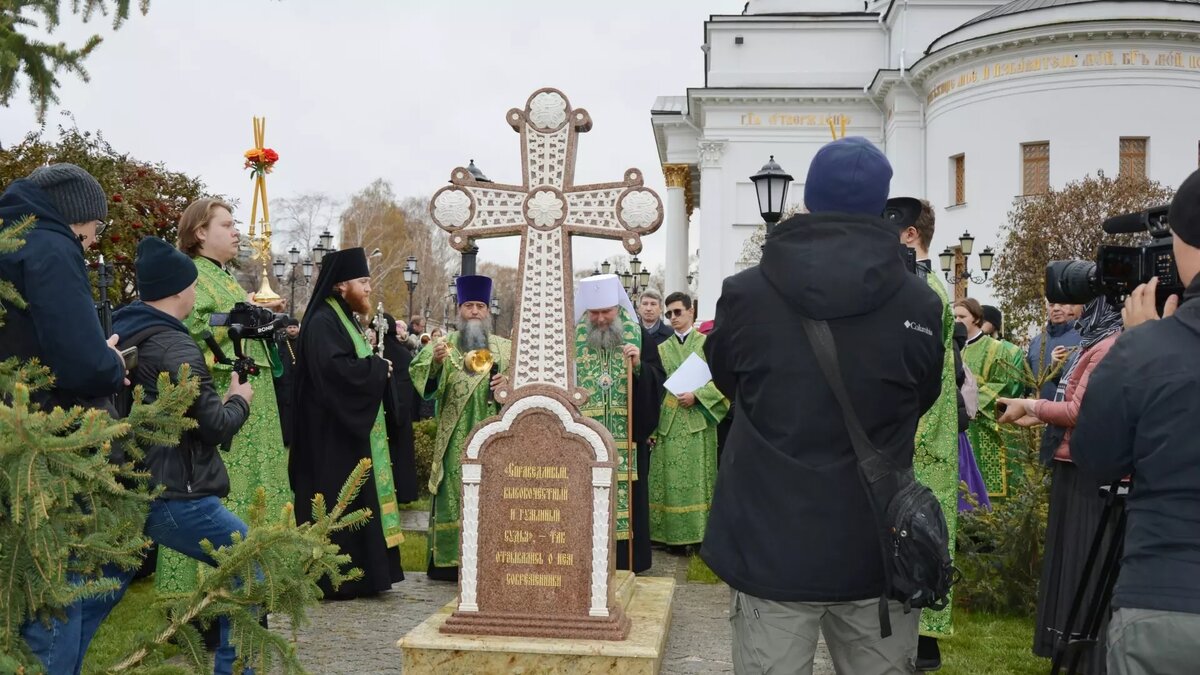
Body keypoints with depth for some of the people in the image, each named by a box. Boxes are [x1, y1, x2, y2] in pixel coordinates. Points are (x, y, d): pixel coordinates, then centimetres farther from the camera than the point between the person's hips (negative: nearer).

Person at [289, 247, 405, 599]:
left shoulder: (344, 320, 18)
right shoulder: (322, 322, -14)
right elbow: (335, 367, -27)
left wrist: (376, 366, 2)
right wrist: (377, 367, -15)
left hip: (352, 429, 10)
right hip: (332, 435, -10)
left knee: (355, 501, 11)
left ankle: (356, 575, 16)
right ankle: (332, 580, -1)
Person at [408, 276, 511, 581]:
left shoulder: (505, 348, 11)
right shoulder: (444, 345, 6)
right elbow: (417, 371, -11)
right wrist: (435, 360, -33)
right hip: (456, 439, -2)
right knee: (455, 495, -3)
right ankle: (450, 560, 3)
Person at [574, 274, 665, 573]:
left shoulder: (638, 334, 2)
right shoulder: (573, 337, 3)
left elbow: (657, 381, 0)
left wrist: (639, 366, -17)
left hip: (627, 437, 0)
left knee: (626, 499, 3)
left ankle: (627, 566, 13)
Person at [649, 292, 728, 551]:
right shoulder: (662, 348, 14)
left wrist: (696, 396, -14)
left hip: (698, 420, -2)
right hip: (668, 422, 3)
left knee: (697, 477, -2)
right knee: (670, 479, 1)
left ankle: (698, 533, 4)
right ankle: (672, 534, 6)